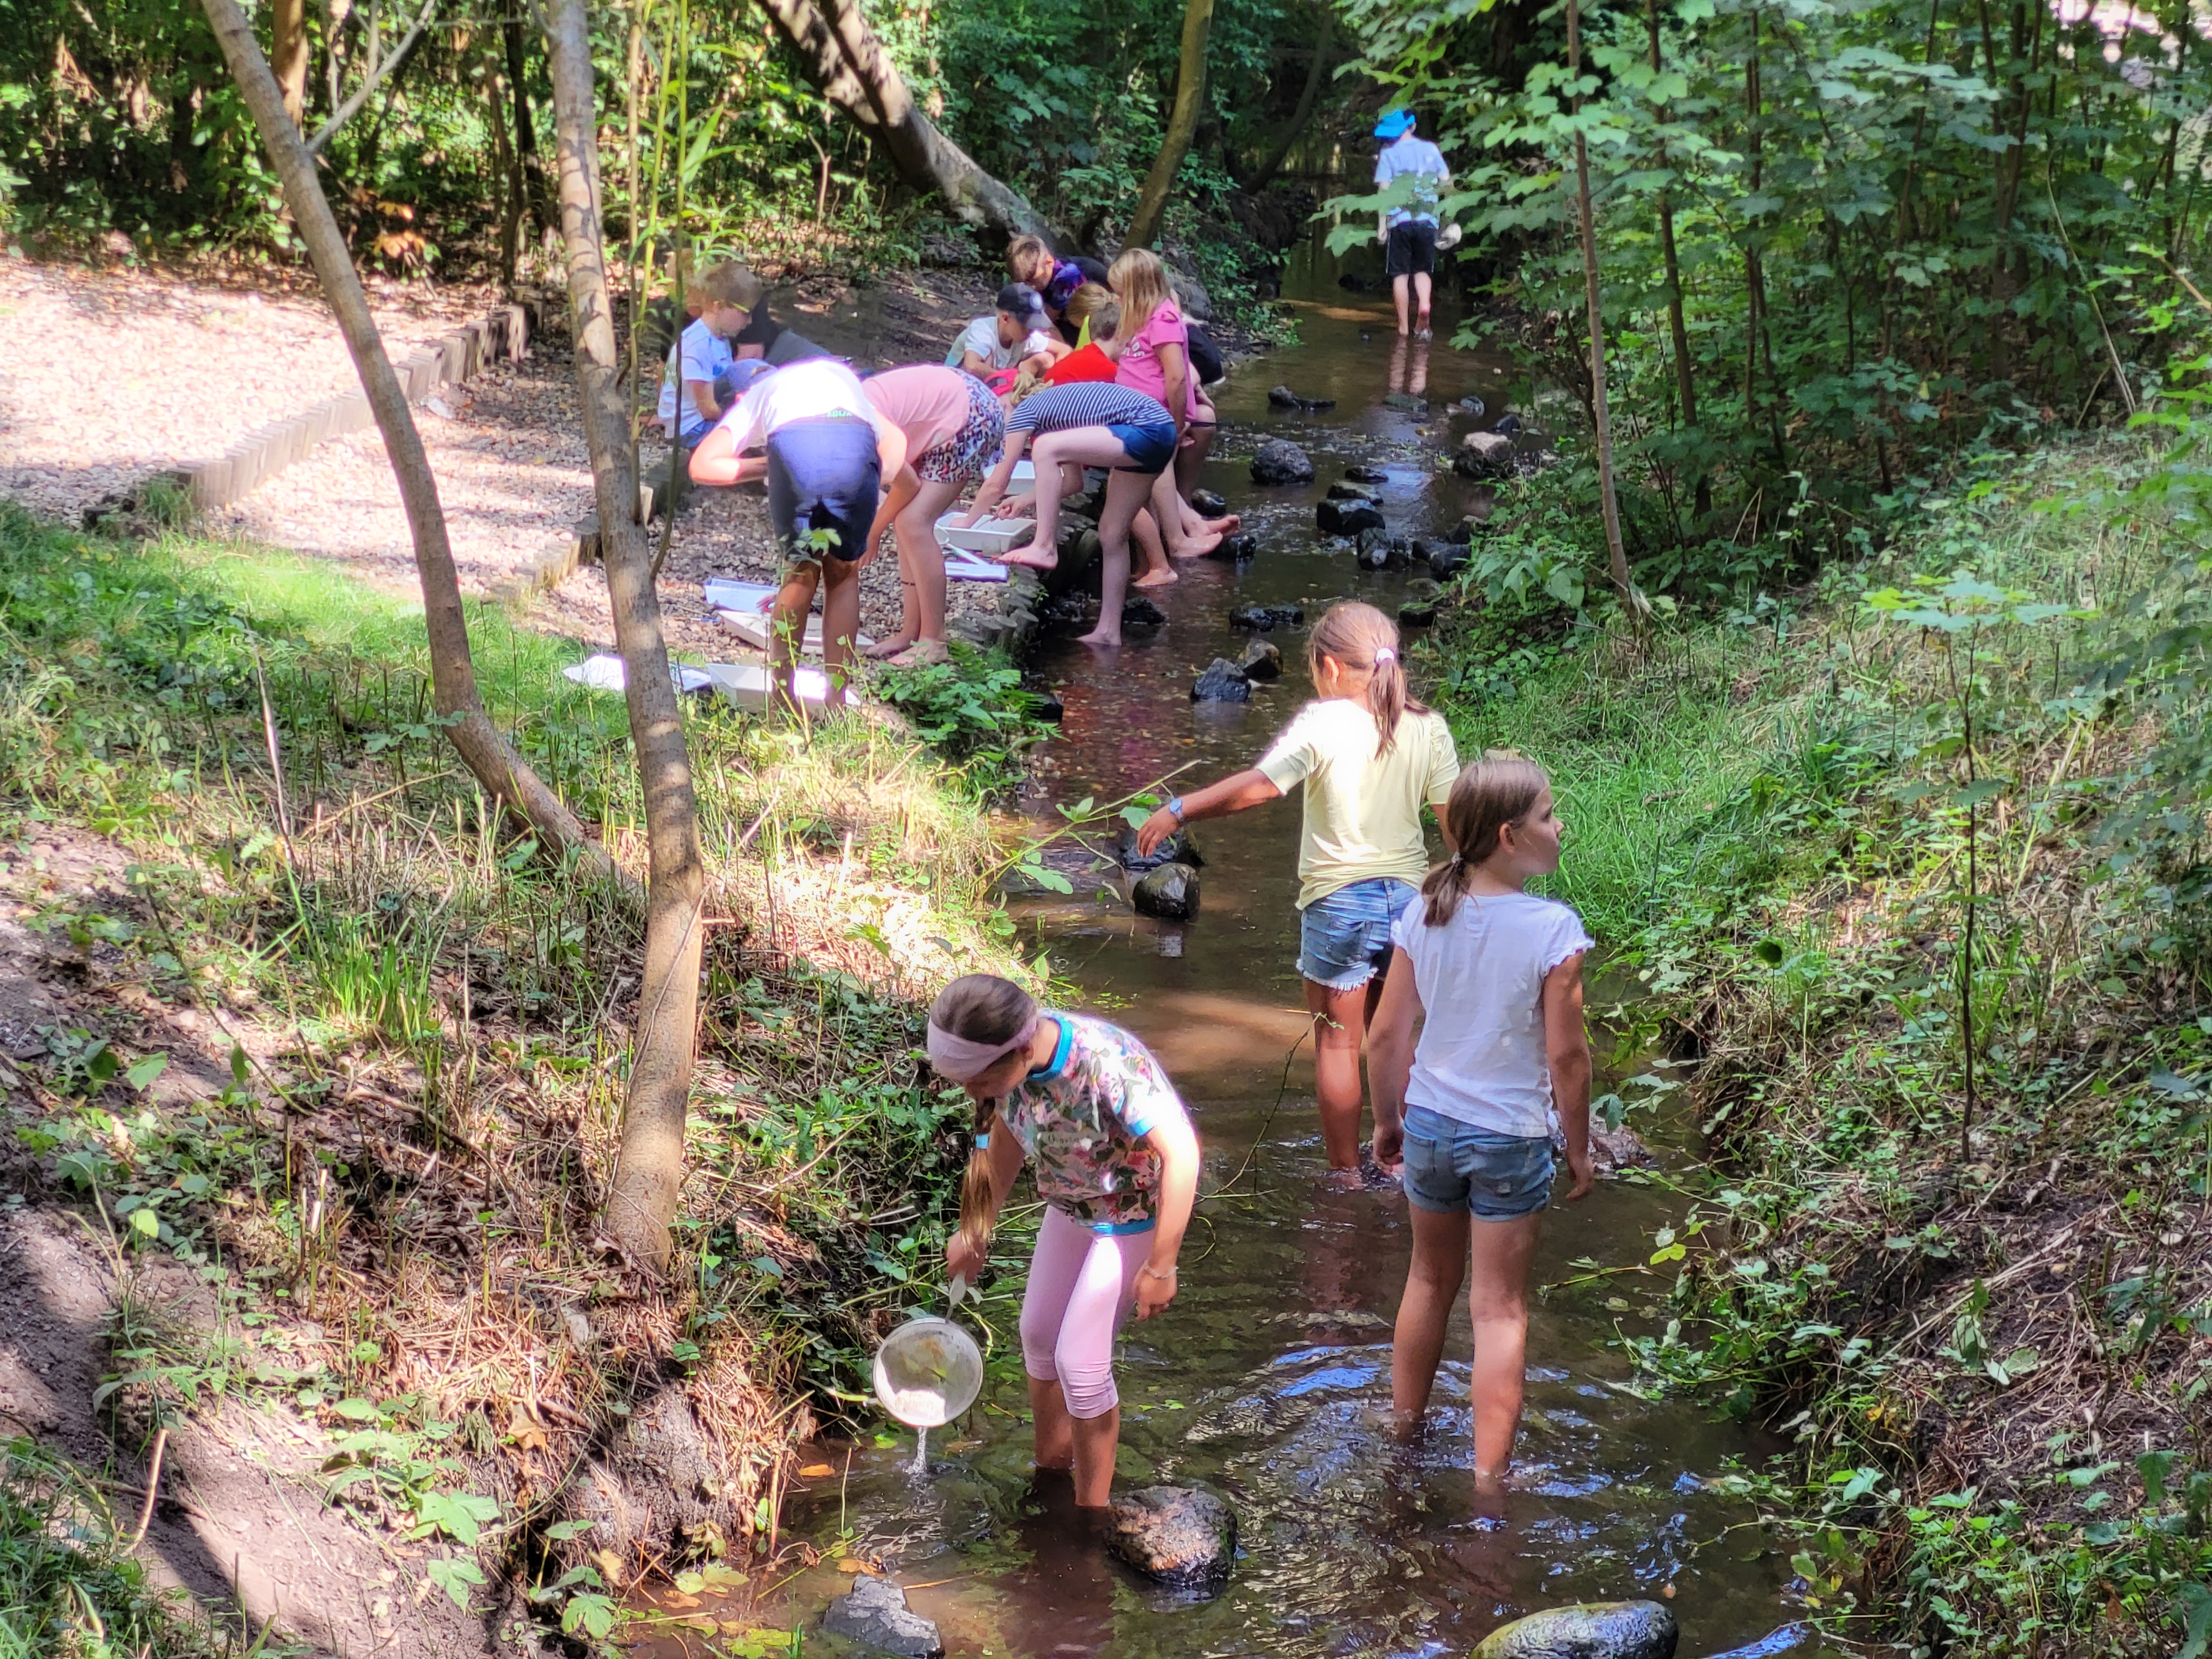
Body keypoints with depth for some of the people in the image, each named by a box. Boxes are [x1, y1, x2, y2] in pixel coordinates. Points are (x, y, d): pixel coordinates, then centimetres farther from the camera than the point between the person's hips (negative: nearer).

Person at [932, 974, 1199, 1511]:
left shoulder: (1107, 1064, -39)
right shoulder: (1008, 1062, -18)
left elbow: (1181, 1154, -33)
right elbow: (1006, 1136, 2)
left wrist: (1160, 1267, -27)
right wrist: (976, 1232, 11)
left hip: (1136, 1209, -7)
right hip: (1071, 1202, 7)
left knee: (1079, 1363, -3)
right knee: (1038, 1332, 18)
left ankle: (1091, 1509, 17)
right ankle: (1050, 1464, 42)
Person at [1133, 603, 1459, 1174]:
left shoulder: (1322, 724, -13)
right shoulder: (1428, 727, 0)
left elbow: (1259, 786, -23)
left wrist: (1177, 811, -18)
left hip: (1339, 902, -4)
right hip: (1408, 898, 5)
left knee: (1337, 1042, 9)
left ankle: (1345, 1173, 15)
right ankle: (1394, 1160, 29)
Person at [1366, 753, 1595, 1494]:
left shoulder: (1424, 917, -7)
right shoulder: (1553, 929, -20)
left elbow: (1387, 1034, -1)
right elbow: (1566, 1055, -15)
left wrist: (1387, 1118, 15)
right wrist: (1579, 1149, -2)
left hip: (1430, 1125, 4)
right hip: (1510, 1139, -4)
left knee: (1430, 1279, 25)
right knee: (1499, 1306, 7)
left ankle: (1404, 1429, 41)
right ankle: (1489, 1475, 11)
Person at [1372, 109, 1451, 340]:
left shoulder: (1388, 154, -1)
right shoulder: (1431, 149, 7)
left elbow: (1384, 190, -5)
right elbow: (1447, 183, 7)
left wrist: (1381, 224, -4)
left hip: (1400, 220, -2)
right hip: (1427, 220, 2)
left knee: (1401, 274, 5)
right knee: (1422, 271, 12)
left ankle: (1403, 326, 4)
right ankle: (1424, 308, -16)